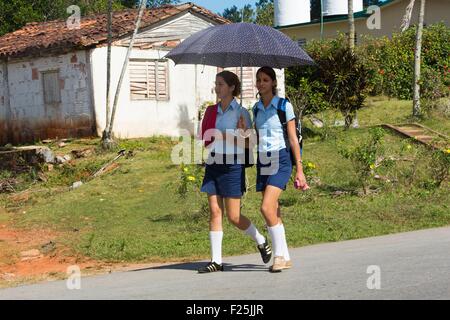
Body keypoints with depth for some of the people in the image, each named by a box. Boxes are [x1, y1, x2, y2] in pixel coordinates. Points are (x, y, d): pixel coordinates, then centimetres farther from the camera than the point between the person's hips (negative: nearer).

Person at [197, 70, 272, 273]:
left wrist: (242, 132, -20)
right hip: (213, 165, 5)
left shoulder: (241, 112, -3)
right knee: (215, 212, 1)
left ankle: (261, 242, 24)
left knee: (233, 216, -2)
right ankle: (216, 260, 4)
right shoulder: (211, 112, 12)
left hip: (232, 165, -5)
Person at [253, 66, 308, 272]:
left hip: (280, 160, -5)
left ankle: (279, 255, -8)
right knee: (273, 212, 4)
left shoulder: (284, 106, -2)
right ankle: (284, 258, 12)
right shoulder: (256, 109, 13)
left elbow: (293, 139, -3)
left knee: (267, 208, -19)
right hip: (263, 162, 5)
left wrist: (299, 169, -7)